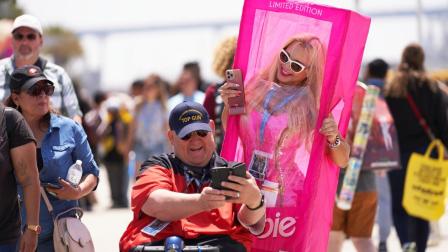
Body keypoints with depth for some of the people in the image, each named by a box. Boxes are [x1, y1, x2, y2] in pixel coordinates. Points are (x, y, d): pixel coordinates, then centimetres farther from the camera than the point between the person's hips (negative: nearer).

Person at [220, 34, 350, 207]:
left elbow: (342, 161, -3)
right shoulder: (258, 86, 3)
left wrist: (334, 138, -22)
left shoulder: (315, 103, -7)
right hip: (245, 189, 3)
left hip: (286, 197, -3)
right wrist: (228, 105, -2)